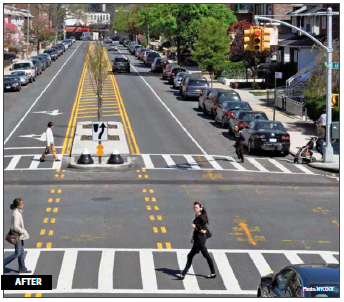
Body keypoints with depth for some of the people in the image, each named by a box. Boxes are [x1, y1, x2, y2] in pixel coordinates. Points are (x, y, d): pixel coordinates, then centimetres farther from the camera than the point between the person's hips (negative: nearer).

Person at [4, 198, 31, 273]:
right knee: (17, 253, -2)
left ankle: (22, 269, 21)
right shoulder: (16, 214, -23)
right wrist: (24, 232, -16)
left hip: (20, 235, 9)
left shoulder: (18, 212, 6)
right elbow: (15, 227, -26)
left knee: (21, 252, 14)